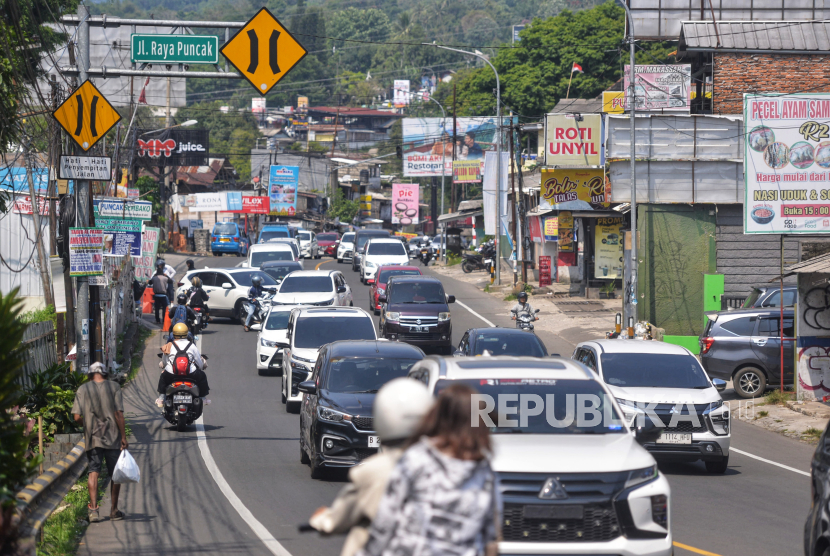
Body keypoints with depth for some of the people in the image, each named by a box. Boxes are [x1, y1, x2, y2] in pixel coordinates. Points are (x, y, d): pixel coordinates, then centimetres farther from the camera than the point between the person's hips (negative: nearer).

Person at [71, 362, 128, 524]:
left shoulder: (83, 389, 0)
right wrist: (123, 437, -3)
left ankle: (93, 509, -14)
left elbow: (77, 417, -5)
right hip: (112, 437, 0)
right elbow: (119, 414, -7)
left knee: (93, 472, 0)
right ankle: (114, 511, 18)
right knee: (115, 474, 11)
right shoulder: (114, 387, -2)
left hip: (92, 437, 0)